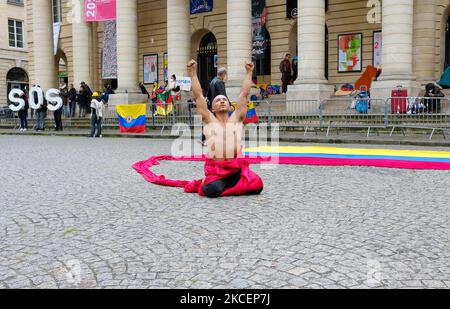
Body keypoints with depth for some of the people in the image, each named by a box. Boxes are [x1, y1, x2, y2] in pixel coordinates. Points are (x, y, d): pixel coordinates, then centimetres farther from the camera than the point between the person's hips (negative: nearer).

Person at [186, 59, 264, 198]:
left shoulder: (236, 119, 14)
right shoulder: (209, 120, 11)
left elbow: (244, 94, 13)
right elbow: (198, 96, 7)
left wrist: (249, 73, 13)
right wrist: (193, 73, 4)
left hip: (237, 167, 3)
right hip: (215, 168, -2)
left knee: (257, 186, -17)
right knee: (213, 191, -30)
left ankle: (225, 184, 12)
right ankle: (210, 182, 10)